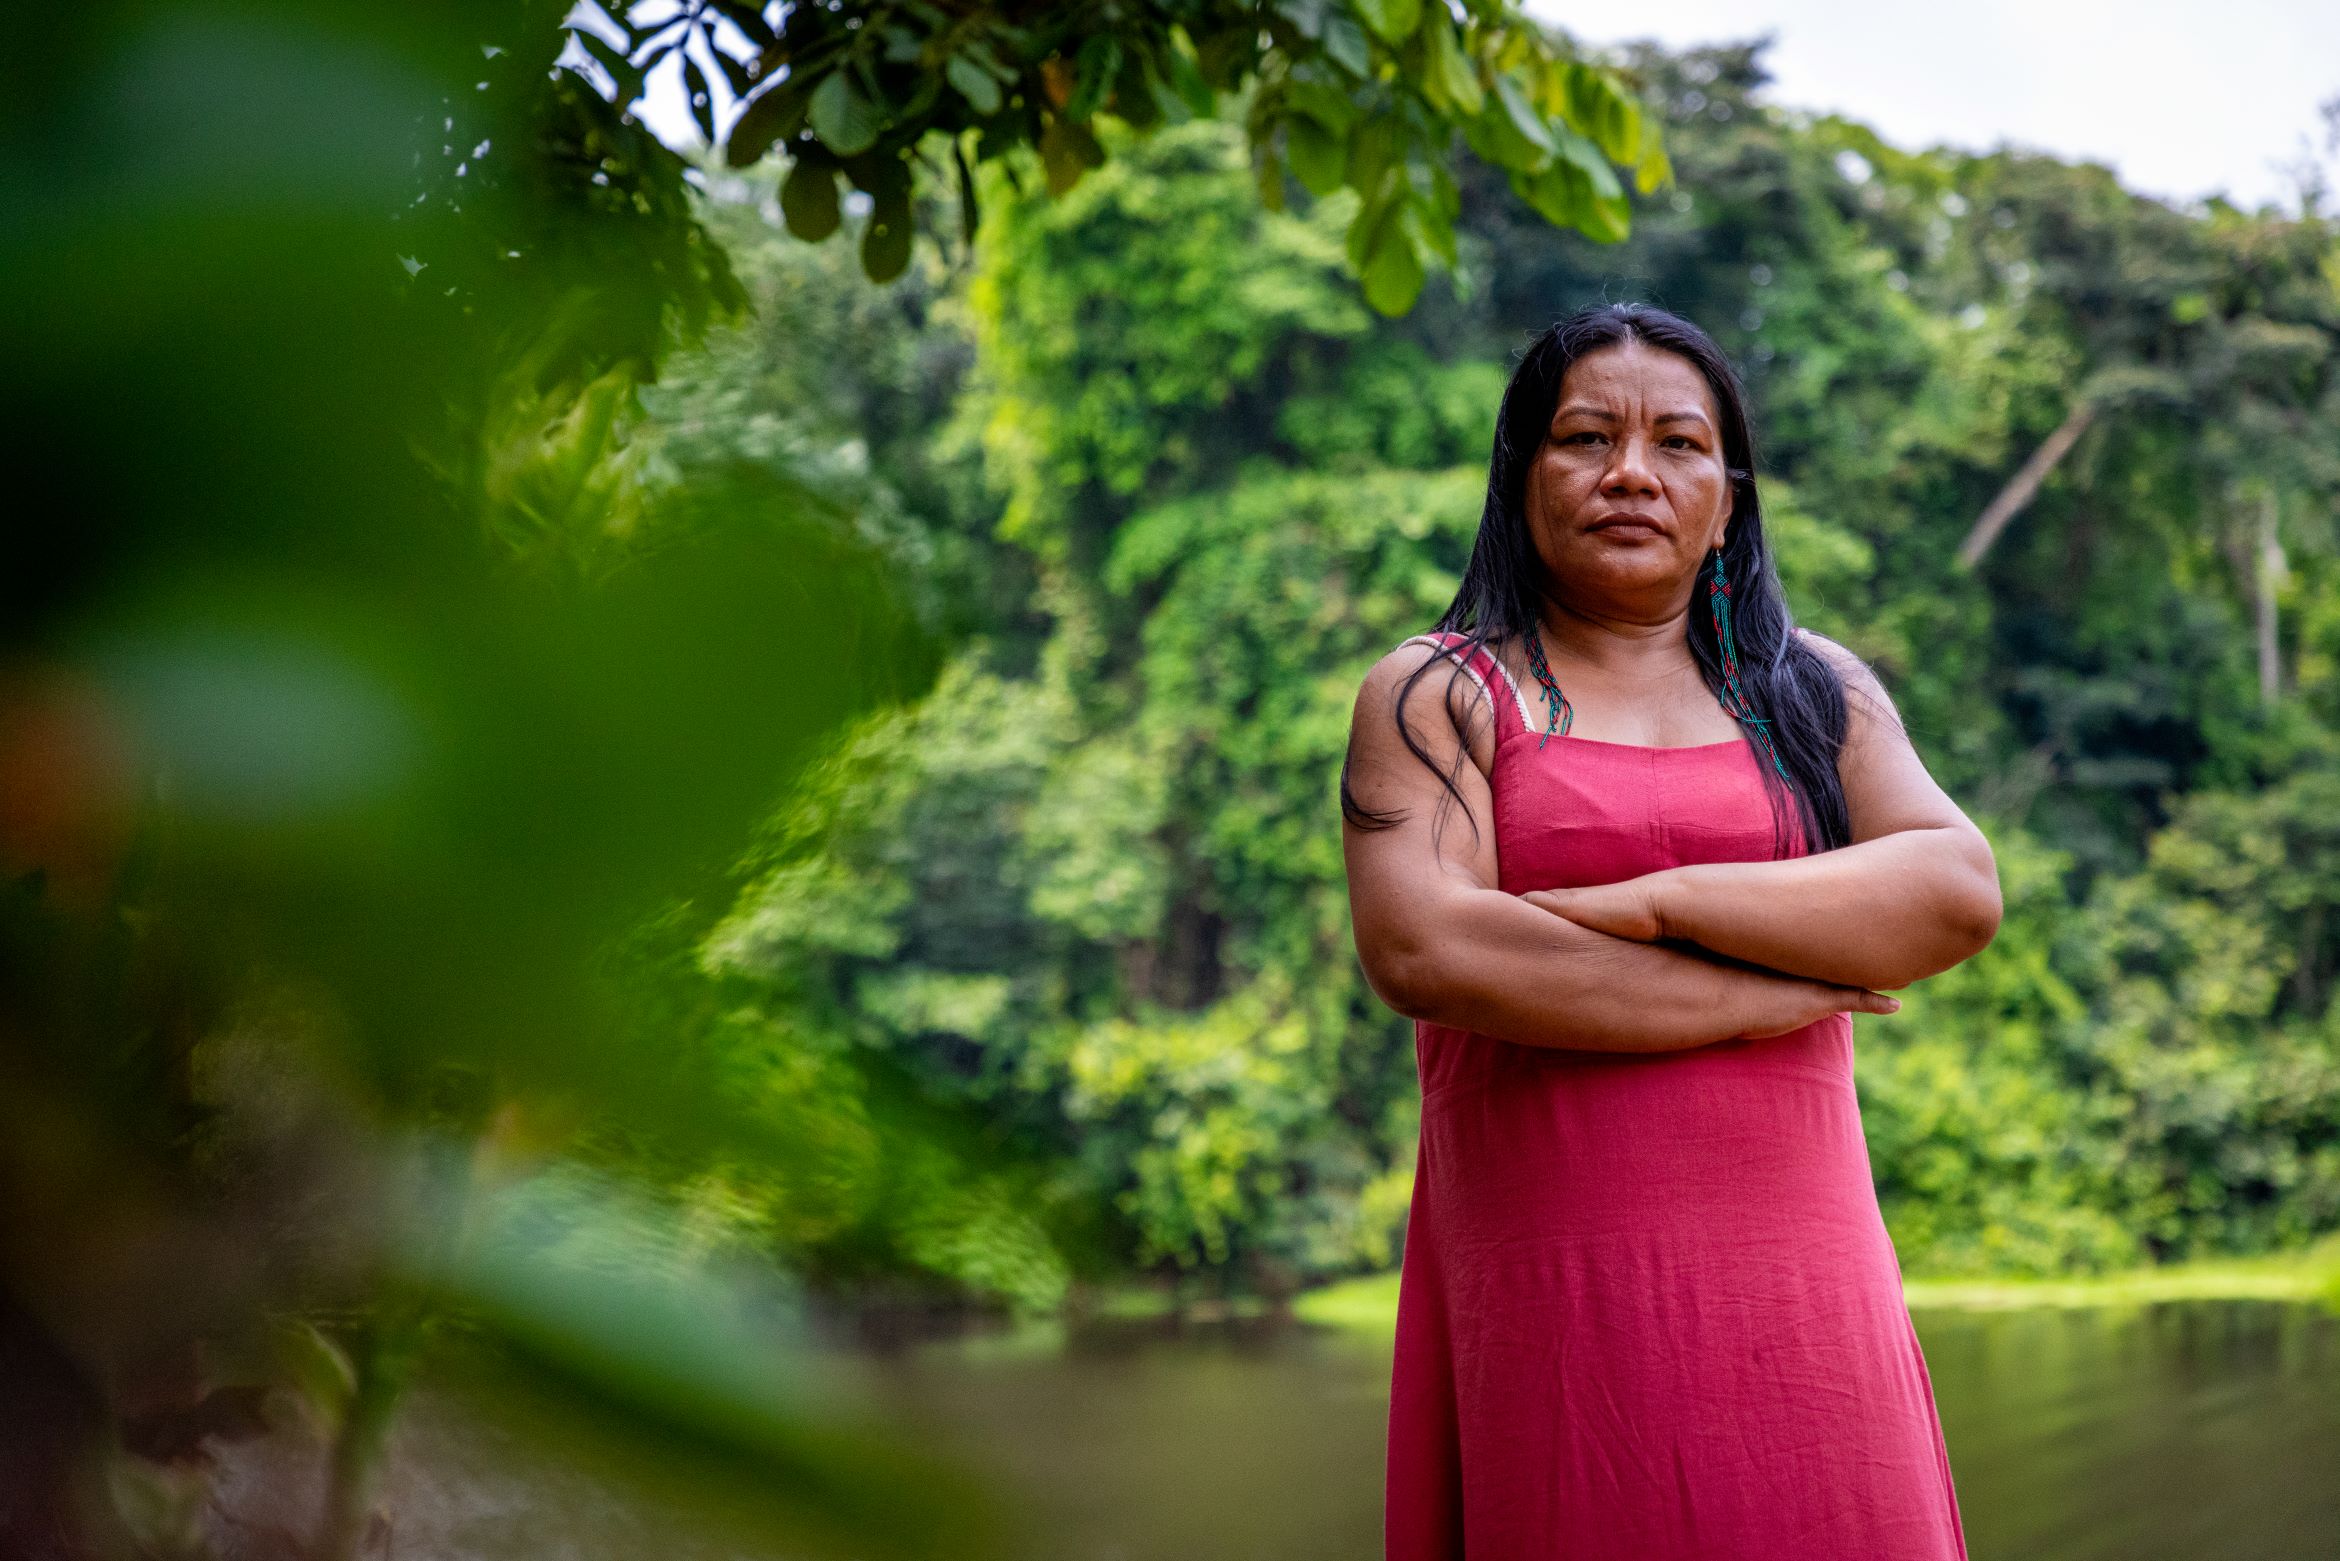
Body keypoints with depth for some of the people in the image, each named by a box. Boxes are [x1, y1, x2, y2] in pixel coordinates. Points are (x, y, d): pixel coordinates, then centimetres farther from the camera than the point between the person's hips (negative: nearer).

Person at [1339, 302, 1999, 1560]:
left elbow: (1958, 891, -1)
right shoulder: (1436, 697, 6)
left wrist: (1656, 903, -10)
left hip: (1793, 1284, 3)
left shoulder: (1815, 688, 16)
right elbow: (1420, 950, -12)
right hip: (1546, 1300, -2)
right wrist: (1754, 994, -8)